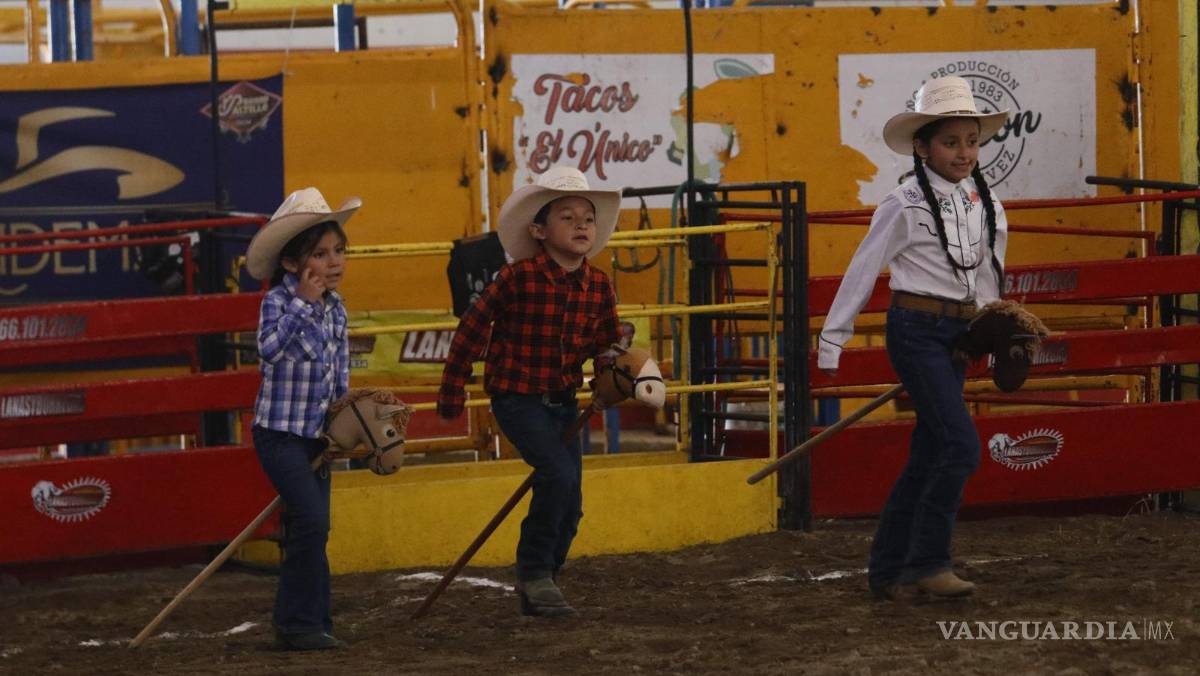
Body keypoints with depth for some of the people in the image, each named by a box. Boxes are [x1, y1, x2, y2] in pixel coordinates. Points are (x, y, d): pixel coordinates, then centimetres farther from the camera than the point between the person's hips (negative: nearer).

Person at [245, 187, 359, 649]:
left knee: (308, 531, 10)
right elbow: (270, 349, -34)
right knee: (311, 520, -17)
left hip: (317, 435, 8)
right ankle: (301, 625, -11)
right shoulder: (279, 300, -14)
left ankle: (298, 625, 18)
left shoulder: (336, 309, 7)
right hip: (280, 433, -8)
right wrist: (303, 302, -31)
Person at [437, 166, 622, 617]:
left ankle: (537, 591, 25)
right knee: (558, 473, -24)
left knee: (569, 506, 7)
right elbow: (472, 329, -7)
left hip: (563, 401, 6)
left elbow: (605, 345, 13)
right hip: (517, 398, -6)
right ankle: (534, 571, -7)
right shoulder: (519, 278, -16)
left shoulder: (598, 287, -1)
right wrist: (452, 391, -1)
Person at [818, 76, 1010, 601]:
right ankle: (927, 562, -6)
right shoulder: (905, 205, -9)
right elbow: (862, 271, -4)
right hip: (916, 330, -7)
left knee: (927, 454, 9)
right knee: (960, 444, -15)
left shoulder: (986, 206, 8)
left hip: (957, 335, 7)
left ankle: (886, 569, 16)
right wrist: (832, 340, -1)